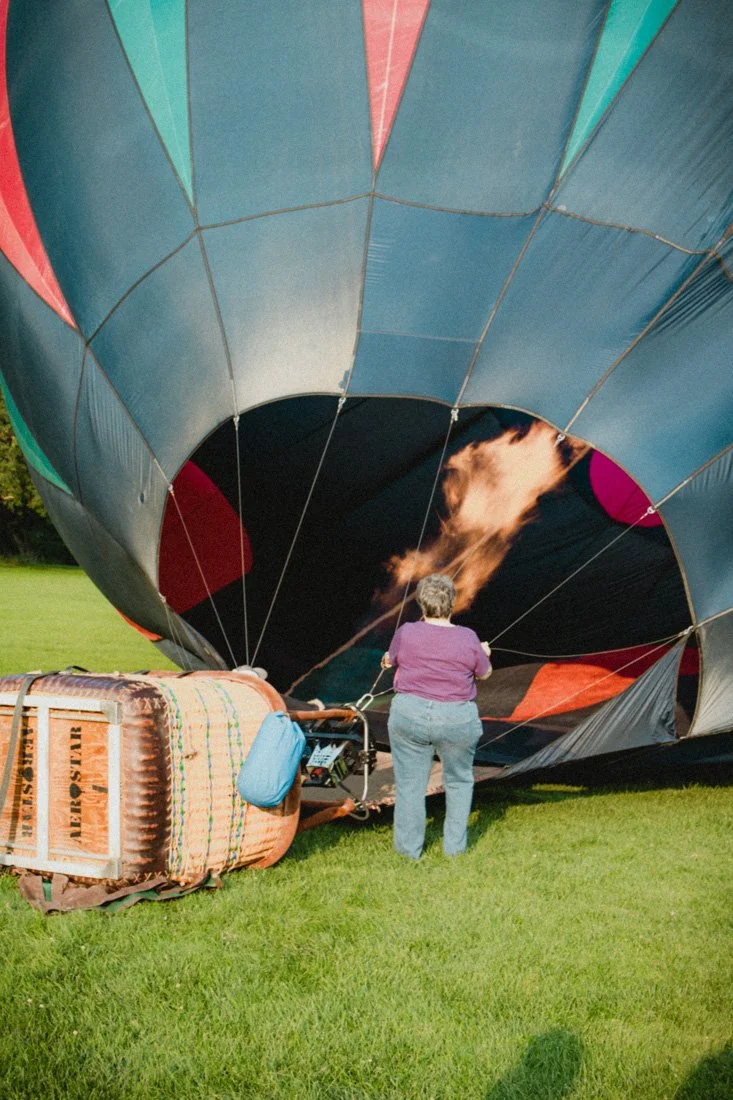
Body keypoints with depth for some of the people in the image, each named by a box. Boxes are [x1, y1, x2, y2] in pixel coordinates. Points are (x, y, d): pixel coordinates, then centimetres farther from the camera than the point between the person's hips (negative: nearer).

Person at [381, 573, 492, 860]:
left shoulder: (406, 633, -6)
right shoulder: (468, 638, -7)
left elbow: (391, 660, 14)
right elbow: (484, 673, 10)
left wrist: (388, 659, 37)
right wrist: (485, 654, 31)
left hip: (409, 716, 0)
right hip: (457, 720, 0)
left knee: (409, 783, 13)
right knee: (459, 782, 21)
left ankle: (408, 848, 22)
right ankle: (455, 846, 25)